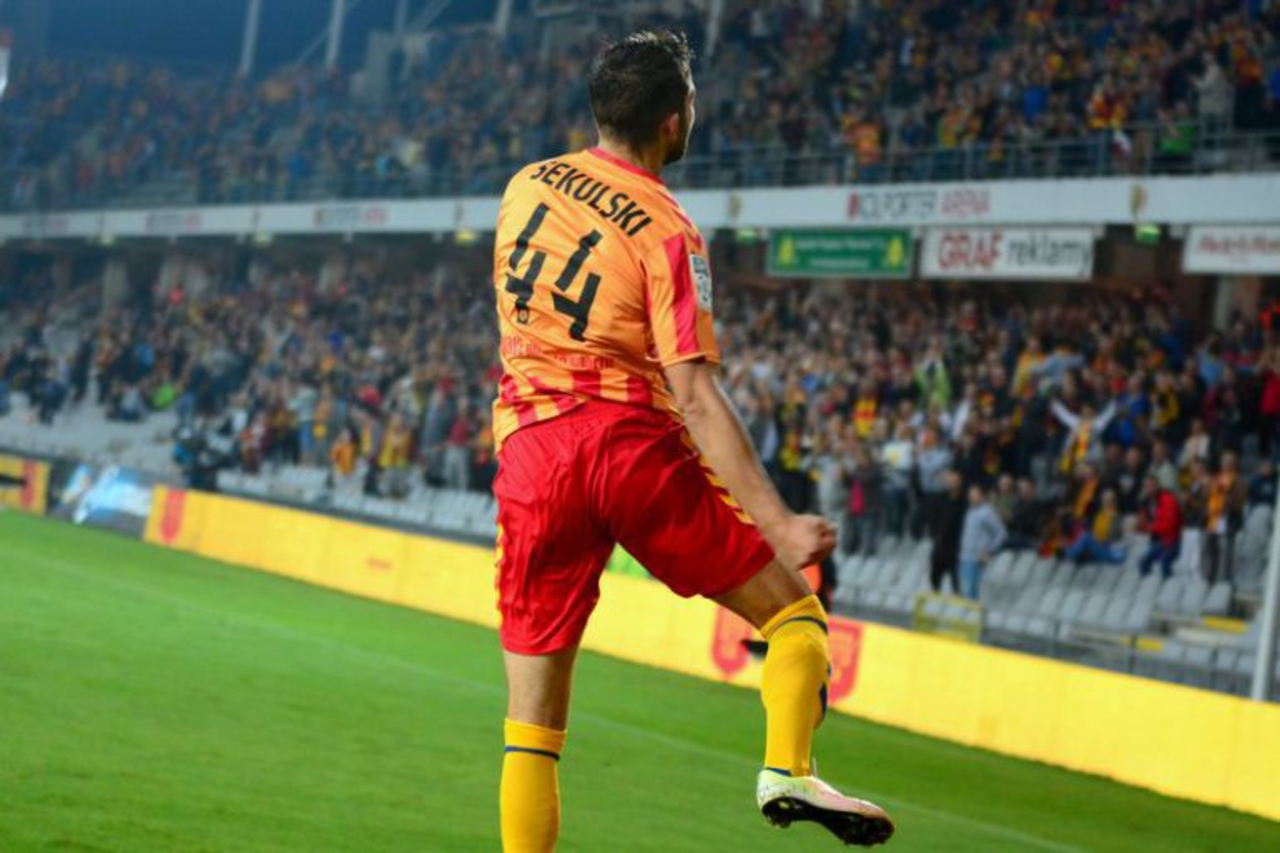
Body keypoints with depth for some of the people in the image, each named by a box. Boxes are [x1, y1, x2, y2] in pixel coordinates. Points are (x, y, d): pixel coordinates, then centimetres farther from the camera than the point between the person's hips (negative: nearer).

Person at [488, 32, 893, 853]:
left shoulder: (525, 186, 9)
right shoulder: (667, 229, -7)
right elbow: (693, 393, -16)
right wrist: (778, 523, -18)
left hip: (530, 453, 4)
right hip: (632, 444, -4)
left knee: (532, 715, 7)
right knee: (794, 608, 9)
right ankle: (788, 769, -14)